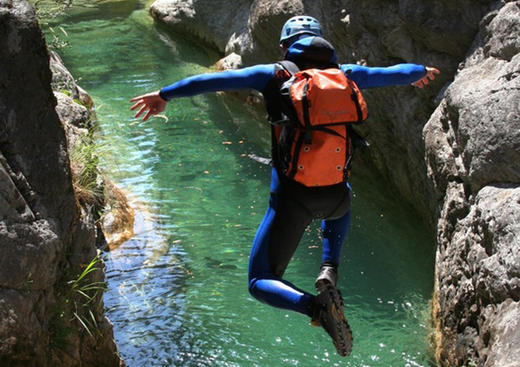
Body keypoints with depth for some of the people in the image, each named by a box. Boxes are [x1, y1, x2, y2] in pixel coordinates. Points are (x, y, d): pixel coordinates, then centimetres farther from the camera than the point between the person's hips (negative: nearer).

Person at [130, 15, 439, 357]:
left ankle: (316, 306, -20)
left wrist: (164, 94, 5)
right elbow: (393, 73, 25)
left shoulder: (276, 75, 2)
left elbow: (216, 80, -3)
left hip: (292, 199, -3)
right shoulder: (345, 75, 9)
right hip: (334, 197, 3)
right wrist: (422, 71, 47)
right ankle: (329, 269, 18)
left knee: (261, 282, 11)